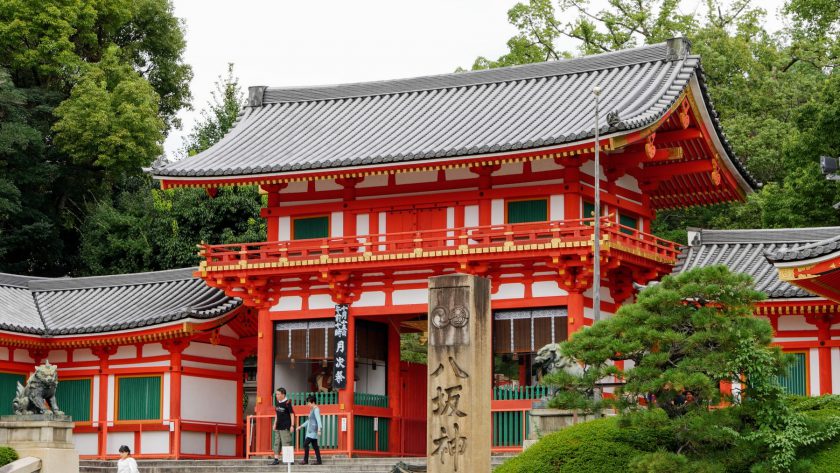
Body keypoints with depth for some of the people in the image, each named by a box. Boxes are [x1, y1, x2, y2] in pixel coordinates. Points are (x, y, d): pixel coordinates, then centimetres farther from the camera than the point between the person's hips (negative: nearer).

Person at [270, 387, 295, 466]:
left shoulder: (287, 403, -11)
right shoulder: (277, 402, 10)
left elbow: (292, 414, -10)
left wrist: (292, 425, -13)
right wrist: (275, 423, 19)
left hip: (285, 427, -8)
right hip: (278, 427, 8)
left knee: (286, 443, -6)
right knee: (277, 443, 8)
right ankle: (276, 459, 12)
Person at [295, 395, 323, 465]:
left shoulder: (316, 409, -12)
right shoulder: (312, 409, 17)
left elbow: (318, 420, -22)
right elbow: (309, 420, 27)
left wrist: (319, 430, -31)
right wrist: (301, 426, 30)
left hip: (313, 431, -10)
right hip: (310, 431, 10)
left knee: (305, 444, -12)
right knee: (315, 445, 8)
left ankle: (305, 460, -10)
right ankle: (318, 460, 8)